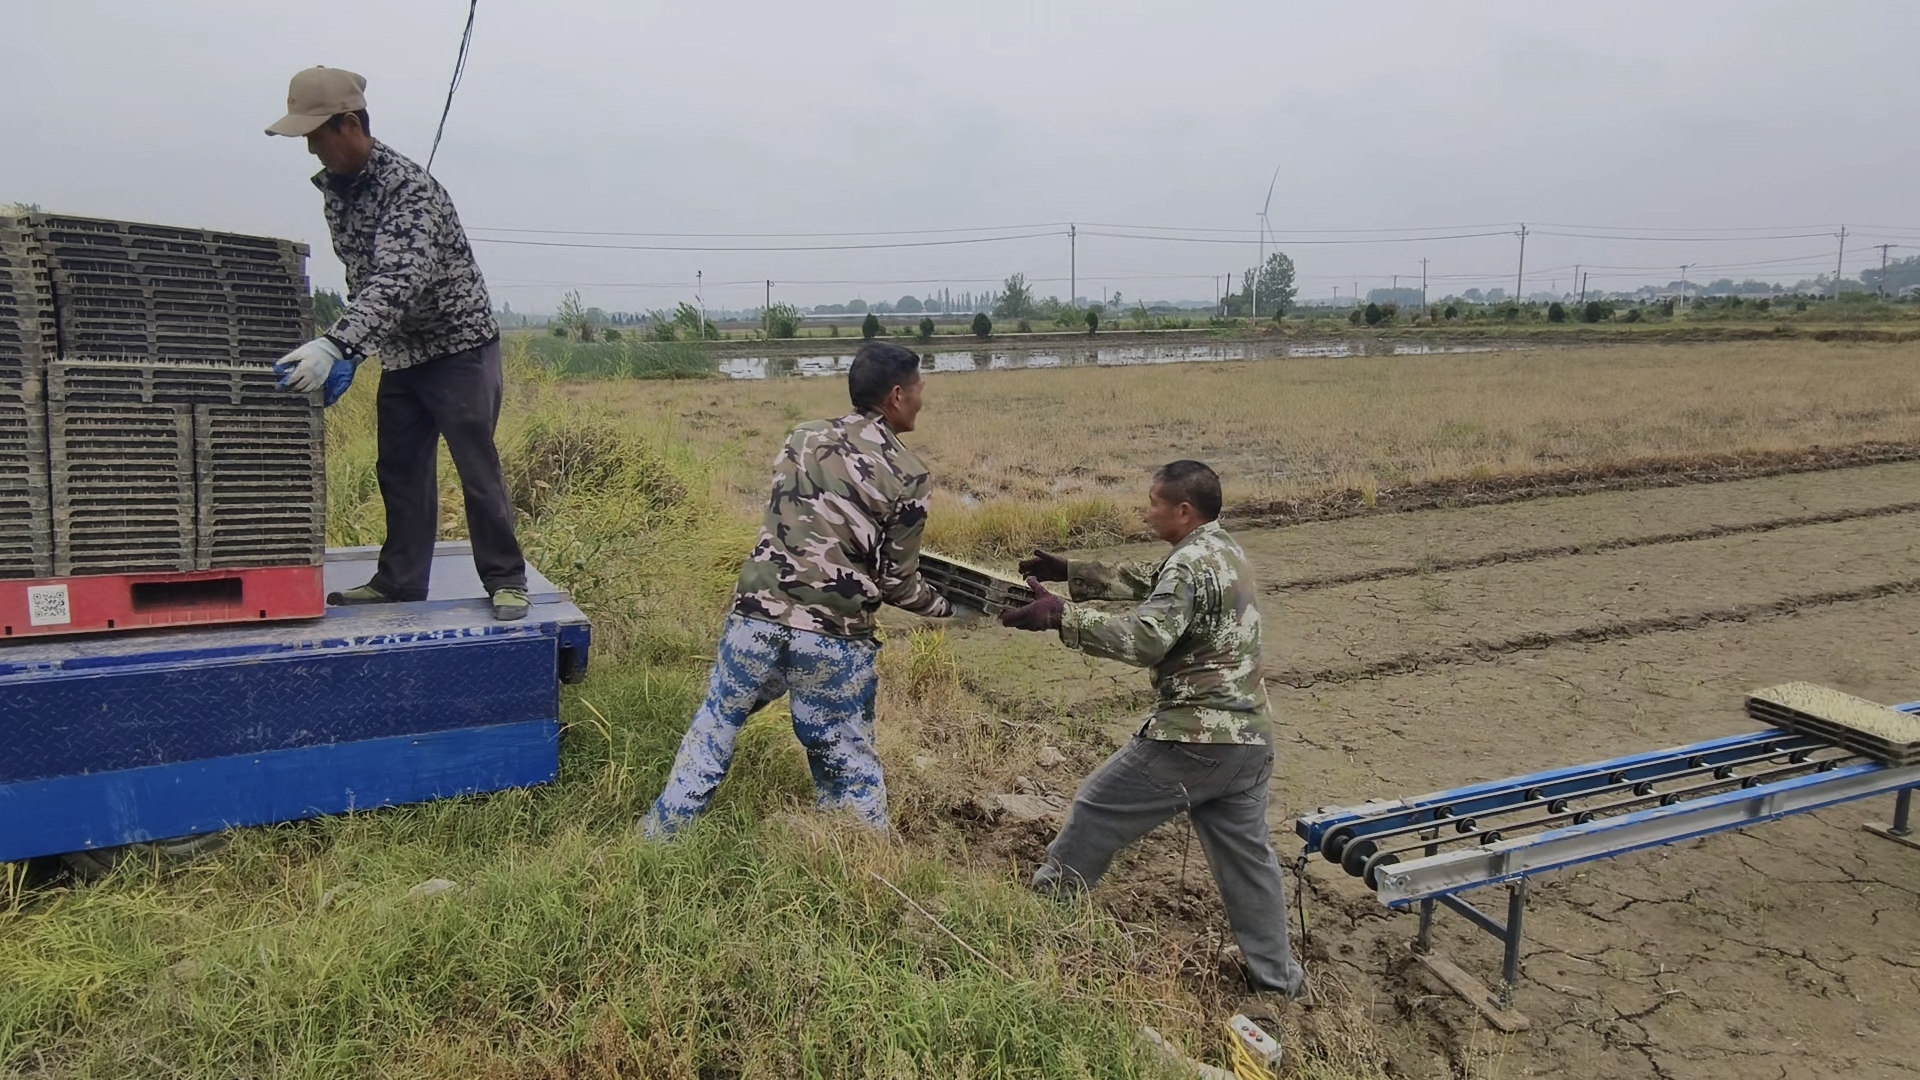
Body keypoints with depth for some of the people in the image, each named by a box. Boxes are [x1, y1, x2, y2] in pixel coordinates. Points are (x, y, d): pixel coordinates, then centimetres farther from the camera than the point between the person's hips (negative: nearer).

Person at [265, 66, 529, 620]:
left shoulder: (409, 187, -23)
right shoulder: (333, 186, 4)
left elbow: (399, 281, -36)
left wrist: (336, 345, -45)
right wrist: (344, 351, 4)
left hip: (458, 345, -8)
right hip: (400, 352, 8)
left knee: (477, 469, -5)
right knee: (400, 470, 10)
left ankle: (505, 580, 5)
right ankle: (399, 580, 19)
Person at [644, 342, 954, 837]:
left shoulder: (802, 438, 8)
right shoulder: (908, 476, -6)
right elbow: (896, 583, -2)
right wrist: (950, 605, 14)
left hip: (756, 619, 4)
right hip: (834, 640, -4)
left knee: (713, 731, 21)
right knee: (849, 764, 11)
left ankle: (659, 840, 33)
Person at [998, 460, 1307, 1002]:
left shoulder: (1191, 563, -16)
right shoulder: (1225, 551, 14)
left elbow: (1145, 638, -28)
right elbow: (1145, 581, 21)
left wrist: (1061, 616, -29)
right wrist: (1070, 571, 18)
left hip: (1191, 740, -9)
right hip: (1249, 740, 9)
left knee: (1096, 811, 8)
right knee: (1246, 853, 16)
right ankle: (1277, 979, 23)